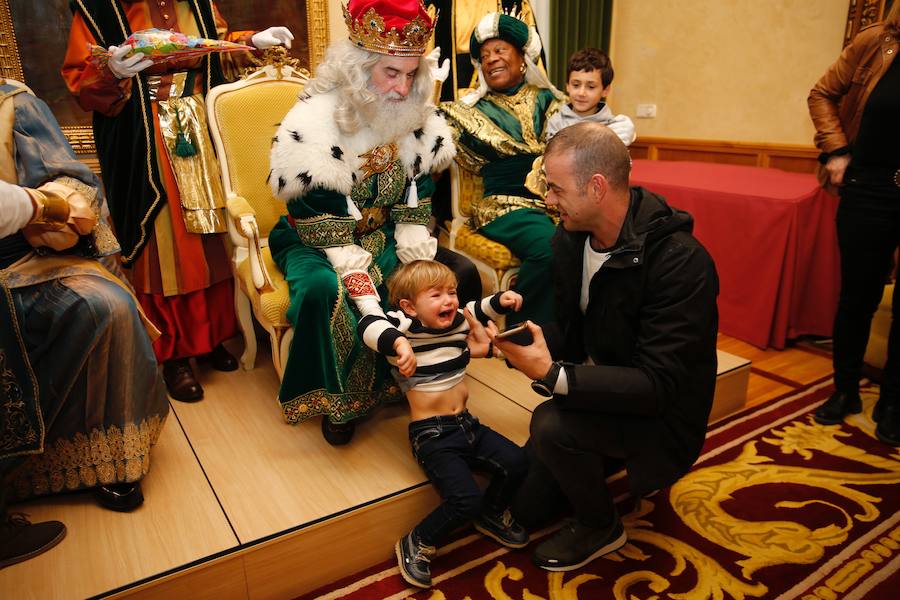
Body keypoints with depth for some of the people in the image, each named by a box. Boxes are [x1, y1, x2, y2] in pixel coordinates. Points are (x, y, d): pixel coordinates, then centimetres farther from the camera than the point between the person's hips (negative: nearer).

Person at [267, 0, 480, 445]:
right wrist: (359, 276, -29)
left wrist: (416, 258, -12)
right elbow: (315, 217, -21)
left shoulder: (417, 121, -2)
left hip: (384, 237, 5)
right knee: (324, 290, -36)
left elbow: (417, 201, 2)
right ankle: (340, 400, -12)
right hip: (317, 243, -4)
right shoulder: (314, 124, -19)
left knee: (459, 274, -12)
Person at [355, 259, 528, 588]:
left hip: (466, 423, 7)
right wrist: (398, 342, -52)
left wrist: (500, 300, 10)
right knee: (466, 499, -21)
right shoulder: (406, 326, -15)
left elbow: (477, 309, 28)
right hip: (431, 434, -7)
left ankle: (492, 515, 27)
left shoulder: (459, 322, 6)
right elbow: (369, 323, -34)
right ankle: (416, 545, 6)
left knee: (516, 463, -5)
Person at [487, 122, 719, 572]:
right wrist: (519, 337, -19)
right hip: (601, 393, 6)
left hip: (663, 418, -6)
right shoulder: (570, 239, -7)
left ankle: (601, 527, -1)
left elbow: (658, 386, -30)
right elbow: (572, 335, 1)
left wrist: (554, 376, -38)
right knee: (524, 506, 4)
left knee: (552, 424, -31)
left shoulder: (681, 261, -29)